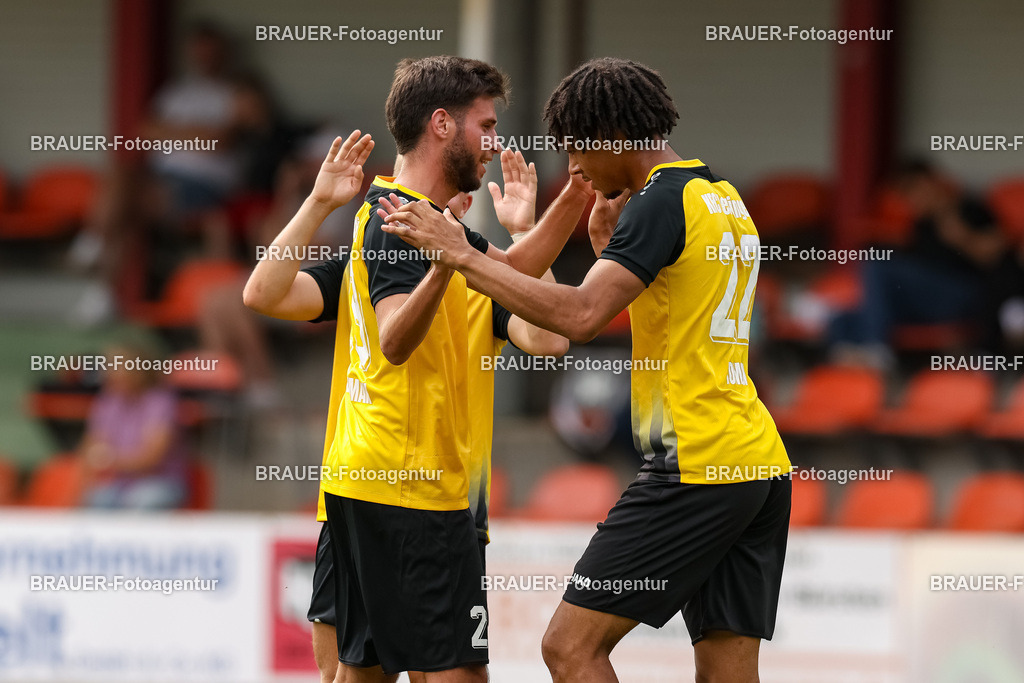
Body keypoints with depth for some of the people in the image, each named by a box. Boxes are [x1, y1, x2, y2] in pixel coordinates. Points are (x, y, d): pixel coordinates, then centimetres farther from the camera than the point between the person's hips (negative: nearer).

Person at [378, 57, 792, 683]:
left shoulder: (663, 201, -10)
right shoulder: (728, 203, 18)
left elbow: (581, 315, -22)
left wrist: (463, 256, -17)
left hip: (695, 465, -9)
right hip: (762, 466, 9)